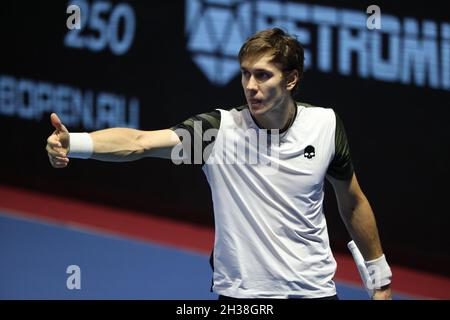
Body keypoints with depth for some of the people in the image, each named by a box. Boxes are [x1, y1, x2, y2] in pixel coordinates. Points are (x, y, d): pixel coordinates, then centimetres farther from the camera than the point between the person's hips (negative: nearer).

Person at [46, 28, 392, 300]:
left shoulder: (325, 124, -4)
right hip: (239, 294, -1)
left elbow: (352, 202, 11)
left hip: (313, 289, 1)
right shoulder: (219, 127, -12)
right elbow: (140, 142, -25)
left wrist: (380, 274, 16)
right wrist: (73, 143, -42)